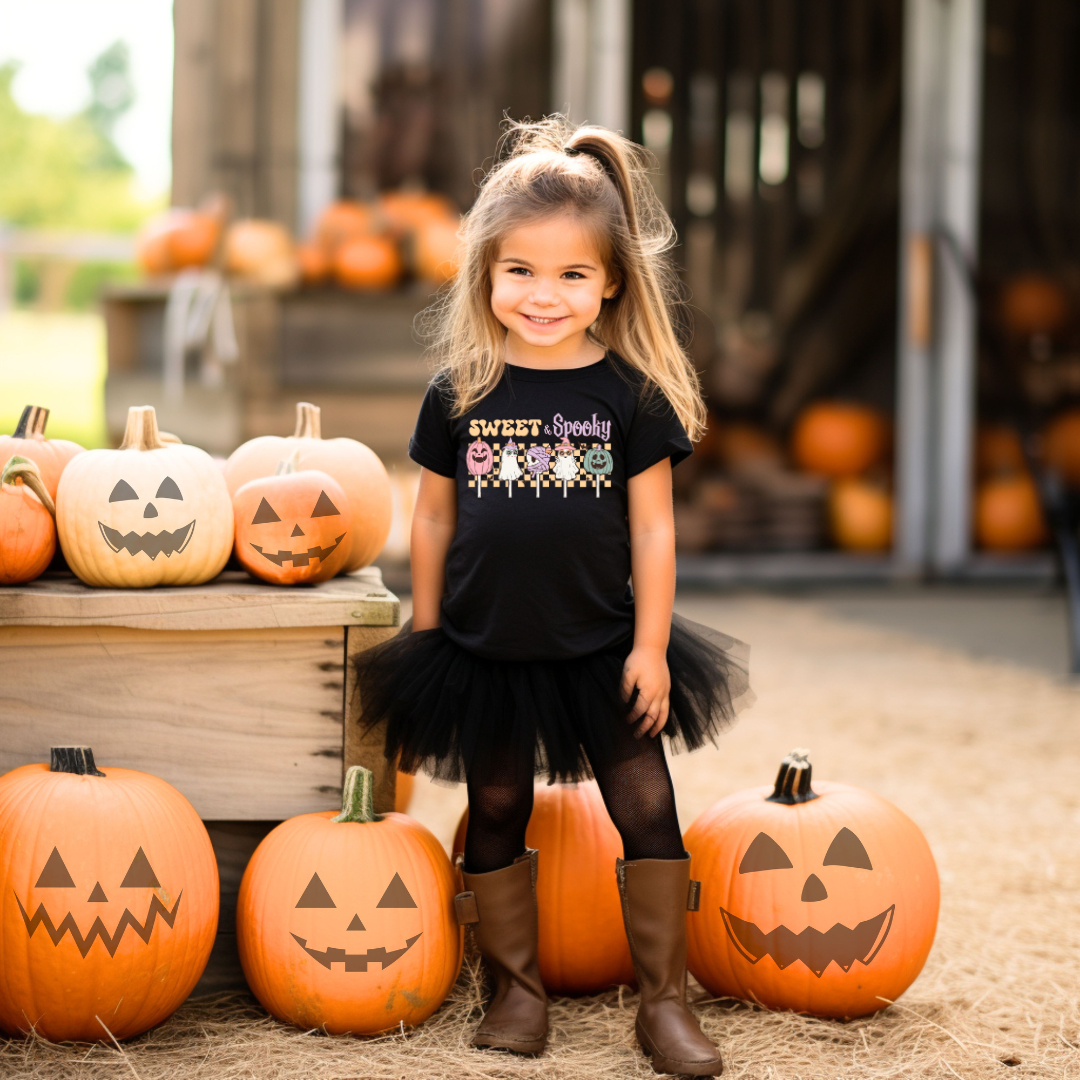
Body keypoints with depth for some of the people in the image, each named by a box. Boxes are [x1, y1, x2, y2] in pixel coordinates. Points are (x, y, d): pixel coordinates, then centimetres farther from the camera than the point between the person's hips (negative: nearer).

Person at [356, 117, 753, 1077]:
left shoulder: (630, 394, -6)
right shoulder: (458, 394, -2)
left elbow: (652, 527, -4)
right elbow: (433, 516, 5)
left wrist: (650, 645, -6)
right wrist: (426, 632, 5)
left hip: (600, 647, -1)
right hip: (484, 650, 1)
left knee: (647, 809, -1)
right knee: (496, 814, 10)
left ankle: (665, 999, 10)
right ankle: (517, 990, 23)